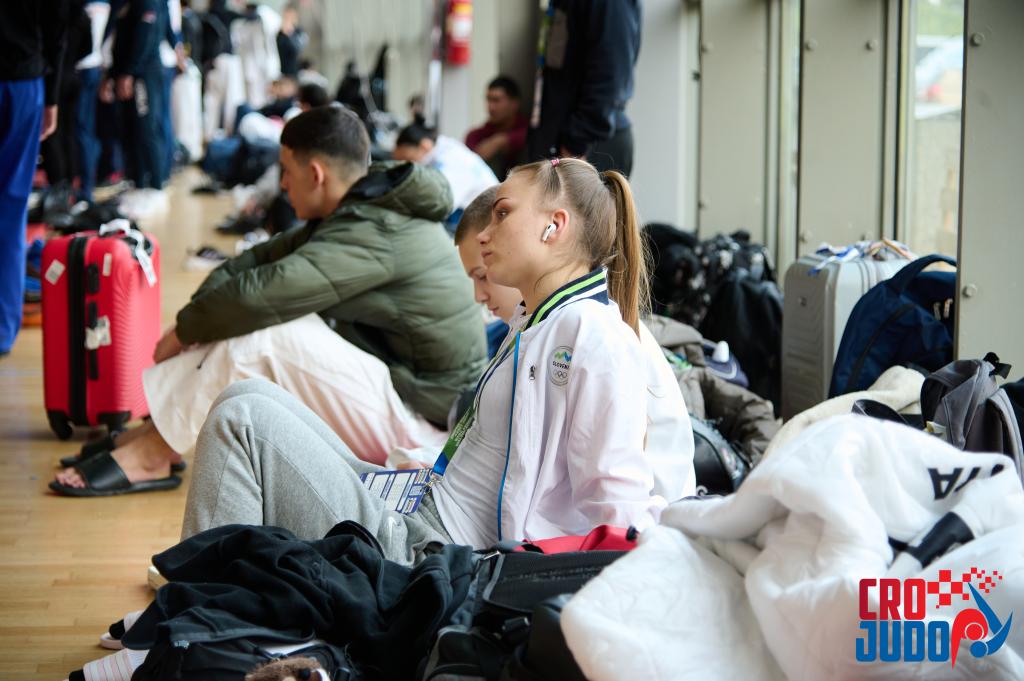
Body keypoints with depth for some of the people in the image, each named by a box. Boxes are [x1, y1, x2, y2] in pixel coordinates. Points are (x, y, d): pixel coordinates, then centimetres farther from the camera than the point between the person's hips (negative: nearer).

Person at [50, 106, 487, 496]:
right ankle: (158, 432, 0)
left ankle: (150, 456, -11)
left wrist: (185, 330, -11)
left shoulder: (375, 234, -23)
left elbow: (258, 293, -28)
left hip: (421, 423, -10)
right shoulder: (367, 213, 9)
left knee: (264, 334, -21)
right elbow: (262, 259, 8)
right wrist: (194, 323, -6)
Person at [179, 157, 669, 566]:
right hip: (415, 511, 10)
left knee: (242, 418, -12)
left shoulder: (593, 336, -15)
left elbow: (619, 504, -19)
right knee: (247, 399, 10)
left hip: (425, 555, -10)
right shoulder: (530, 324, 16)